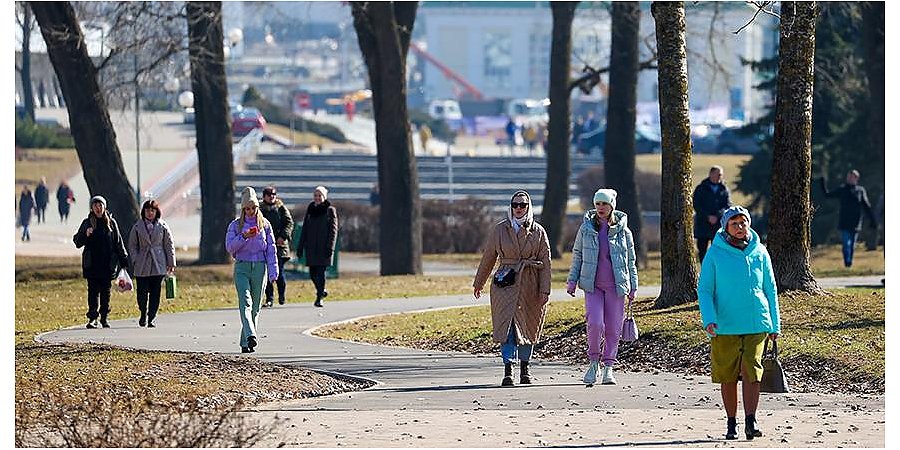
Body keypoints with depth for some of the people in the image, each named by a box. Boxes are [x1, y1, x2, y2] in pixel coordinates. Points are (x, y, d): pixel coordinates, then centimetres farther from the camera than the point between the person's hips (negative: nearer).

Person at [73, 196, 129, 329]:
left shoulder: (111, 223, 6)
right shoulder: (87, 223, 4)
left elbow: (119, 243, 11)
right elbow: (77, 242, 3)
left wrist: (124, 261, 8)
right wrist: (85, 235, -17)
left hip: (108, 264, 1)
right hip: (91, 264, -1)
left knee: (105, 292, 5)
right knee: (93, 291, -5)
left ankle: (104, 318, 11)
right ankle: (93, 319, -7)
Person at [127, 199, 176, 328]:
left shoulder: (162, 226, 5)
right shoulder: (137, 227, 6)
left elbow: (169, 245, 7)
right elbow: (132, 245, 8)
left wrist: (171, 263, 3)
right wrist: (135, 261, -3)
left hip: (158, 265, 0)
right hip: (142, 266, 0)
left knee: (155, 293, -1)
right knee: (142, 292, -3)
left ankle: (151, 319, 5)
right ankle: (143, 314, 22)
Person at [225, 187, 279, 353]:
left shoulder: (265, 224, 7)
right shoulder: (235, 225, 6)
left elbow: (271, 249, 6)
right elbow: (230, 247, -3)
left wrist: (273, 271, -2)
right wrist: (243, 237, -19)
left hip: (259, 268, 2)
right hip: (242, 267, -2)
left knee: (255, 307, 4)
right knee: (245, 302, -20)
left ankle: (245, 343, 12)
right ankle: (250, 335, -35)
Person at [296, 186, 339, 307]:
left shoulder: (330, 210, 0)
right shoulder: (310, 210, 12)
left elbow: (333, 230, -4)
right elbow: (304, 230, 14)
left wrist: (330, 247, -13)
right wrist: (300, 247, 10)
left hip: (324, 247, -4)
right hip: (311, 247, 4)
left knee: (321, 271, -8)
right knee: (312, 273, 3)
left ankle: (319, 298, -3)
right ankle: (321, 291, 26)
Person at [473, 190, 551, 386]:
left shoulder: (538, 231, 3)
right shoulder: (500, 229, 4)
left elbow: (545, 263, 2)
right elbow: (488, 258, 13)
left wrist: (545, 290, -5)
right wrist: (479, 282, 18)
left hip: (530, 285, 1)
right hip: (506, 284, -1)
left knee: (528, 327, 10)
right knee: (507, 326, -12)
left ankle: (525, 369, 26)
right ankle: (508, 371, -16)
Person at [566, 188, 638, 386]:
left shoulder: (623, 232, 1)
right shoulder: (586, 229, 3)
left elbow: (631, 261, 8)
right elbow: (577, 256, 12)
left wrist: (632, 286, 7)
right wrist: (572, 280, 8)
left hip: (616, 286, 0)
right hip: (593, 286, 0)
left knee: (613, 328, 2)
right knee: (595, 323, -16)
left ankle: (608, 368, 15)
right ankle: (593, 362, 4)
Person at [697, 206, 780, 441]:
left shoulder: (759, 252, 6)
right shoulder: (715, 254, -1)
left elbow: (770, 289, 13)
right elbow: (704, 289, 0)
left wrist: (775, 324, 12)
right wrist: (708, 319, -14)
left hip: (756, 323, 1)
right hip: (725, 325, -1)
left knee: (752, 371, -11)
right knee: (728, 375, 4)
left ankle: (751, 421, -10)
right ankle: (731, 423, 15)